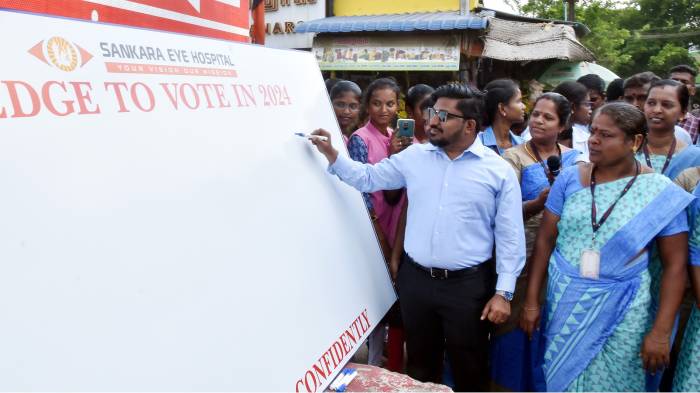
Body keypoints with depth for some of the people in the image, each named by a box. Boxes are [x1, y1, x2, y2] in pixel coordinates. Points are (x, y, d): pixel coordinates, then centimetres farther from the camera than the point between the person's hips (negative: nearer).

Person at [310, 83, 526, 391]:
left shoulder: (499, 170, -6)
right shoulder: (414, 156, 3)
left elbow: (510, 236, -5)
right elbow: (368, 178, 10)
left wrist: (503, 292, -8)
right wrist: (333, 156, -3)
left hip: (468, 284, -3)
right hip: (416, 279, 3)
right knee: (420, 365, 21)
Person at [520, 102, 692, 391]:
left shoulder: (662, 193, -8)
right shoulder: (570, 178, -4)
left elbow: (675, 265, -5)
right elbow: (545, 240, -2)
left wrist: (661, 331, -8)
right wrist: (531, 301, -2)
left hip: (621, 310, -1)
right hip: (564, 302, 2)